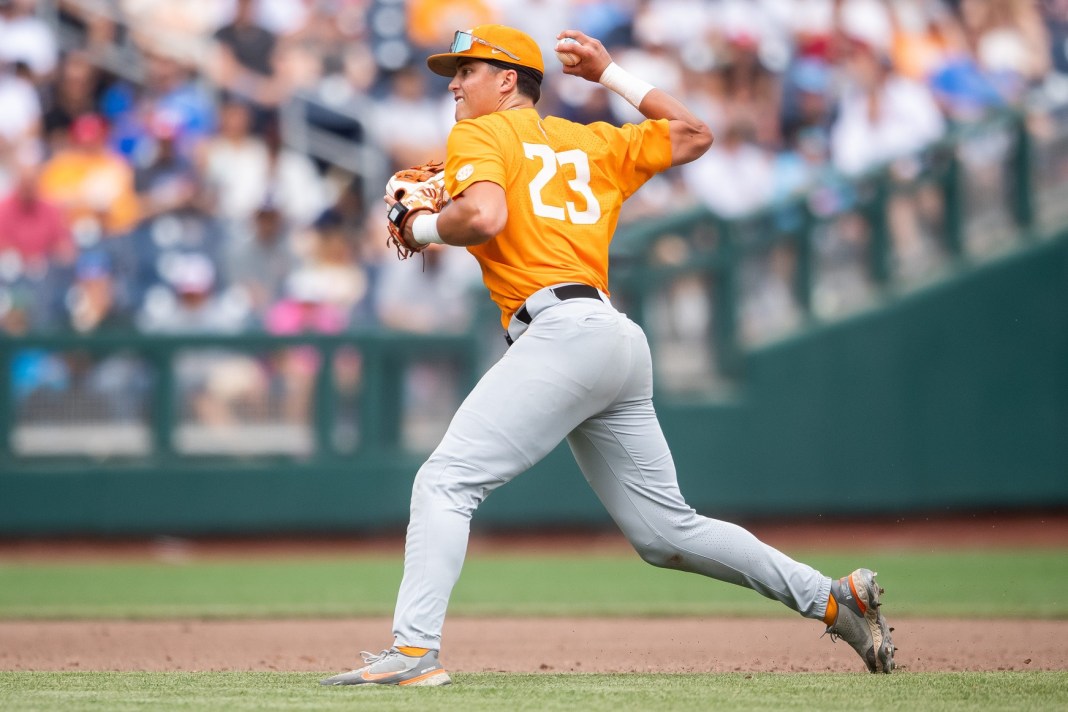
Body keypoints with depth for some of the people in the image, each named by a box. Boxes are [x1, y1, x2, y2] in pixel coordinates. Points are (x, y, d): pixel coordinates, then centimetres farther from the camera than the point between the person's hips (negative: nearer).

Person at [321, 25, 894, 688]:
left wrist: (424, 227, 5)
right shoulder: (592, 143, 26)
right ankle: (835, 599, 12)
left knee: (446, 481, -14)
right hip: (620, 341, 8)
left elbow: (484, 217, -15)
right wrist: (611, 74, 39)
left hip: (565, 331, -8)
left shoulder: (480, 135, 5)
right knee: (667, 531, 14)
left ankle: (414, 651, -27)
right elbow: (694, 135, 34)